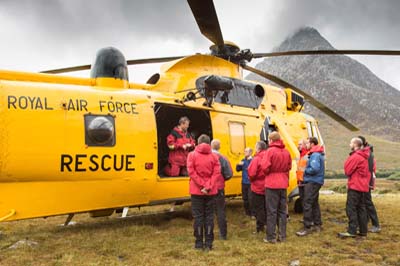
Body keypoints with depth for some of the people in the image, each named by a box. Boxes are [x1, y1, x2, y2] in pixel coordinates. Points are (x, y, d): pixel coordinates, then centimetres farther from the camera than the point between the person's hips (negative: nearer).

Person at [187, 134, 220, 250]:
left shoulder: (192, 155, -3)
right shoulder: (214, 156, 1)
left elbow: (192, 172, -12)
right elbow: (216, 173, -7)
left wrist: (202, 185, -11)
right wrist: (208, 187, -11)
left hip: (196, 191, -1)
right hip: (211, 192, 2)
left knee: (198, 216, 6)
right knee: (209, 216, 9)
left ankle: (199, 243, 11)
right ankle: (208, 243, 11)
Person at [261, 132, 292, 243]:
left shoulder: (270, 151, -12)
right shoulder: (286, 152, 6)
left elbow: (265, 167, -17)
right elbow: (289, 167, 10)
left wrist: (268, 173, 2)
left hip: (271, 184, -5)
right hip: (283, 184, 6)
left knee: (271, 211, 0)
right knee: (282, 210, 13)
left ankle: (271, 237, 5)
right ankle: (282, 236, 18)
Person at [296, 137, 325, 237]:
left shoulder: (315, 155, -17)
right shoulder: (318, 154, 16)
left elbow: (315, 169, -28)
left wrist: (305, 170, -13)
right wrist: (306, 170, 8)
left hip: (313, 182, -11)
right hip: (315, 181, 11)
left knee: (307, 204, -10)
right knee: (314, 203, 17)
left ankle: (307, 227, -8)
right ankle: (317, 225, 25)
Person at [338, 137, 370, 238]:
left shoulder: (355, 156, -16)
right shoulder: (364, 156, 14)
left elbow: (347, 170, -14)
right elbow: (369, 170, 16)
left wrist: (348, 160, 1)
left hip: (355, 186, -9)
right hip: (363, 186, 9)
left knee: (351, 208, -7)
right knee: (361, 208, 13)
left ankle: (351, 231, -9)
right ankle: (363, 230, 16)